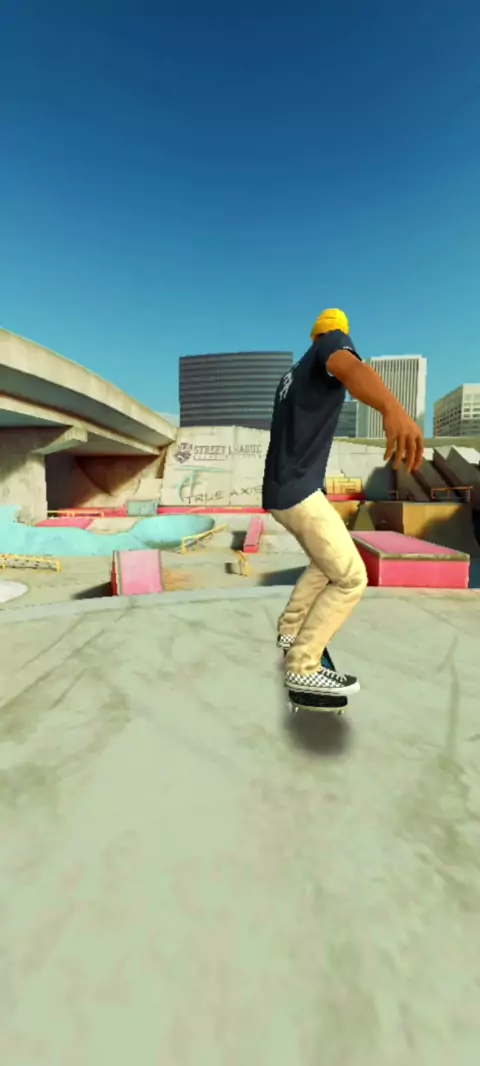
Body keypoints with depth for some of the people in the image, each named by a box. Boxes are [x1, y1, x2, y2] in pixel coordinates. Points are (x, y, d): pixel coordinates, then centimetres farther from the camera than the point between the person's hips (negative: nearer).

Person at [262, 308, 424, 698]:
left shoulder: (293, 376, 21)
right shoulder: (335, 340, -4)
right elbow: (349, 368, -31)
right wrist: (392, 407, -53)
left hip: (281, 491, 9)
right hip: (298, 492, -9)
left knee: (327, 562, 24)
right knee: (351, 578, -3)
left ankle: (290, 630, 32)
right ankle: (302, 667, 1)